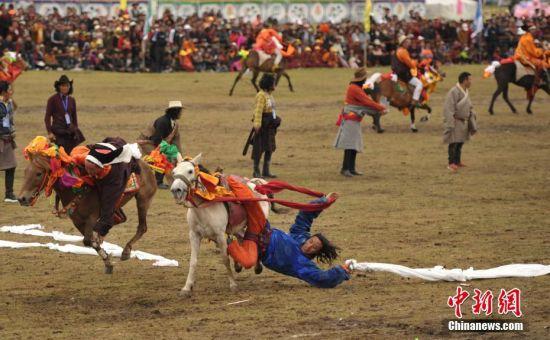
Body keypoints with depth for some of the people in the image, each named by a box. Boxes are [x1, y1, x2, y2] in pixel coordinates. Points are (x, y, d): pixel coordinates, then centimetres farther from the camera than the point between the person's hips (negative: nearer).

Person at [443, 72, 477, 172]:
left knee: (460, 142, 15)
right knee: (454, 142, -9)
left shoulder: (465, 92, 11)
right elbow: (448, 108, -19)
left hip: (464, 122, 9)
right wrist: (450, 123, -22)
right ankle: (451, 163, -6)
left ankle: (457, 161, 25)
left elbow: (469, 107, 21)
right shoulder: (454, 92, -17)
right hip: (456, 121, -9)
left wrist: (472, 121, 18)